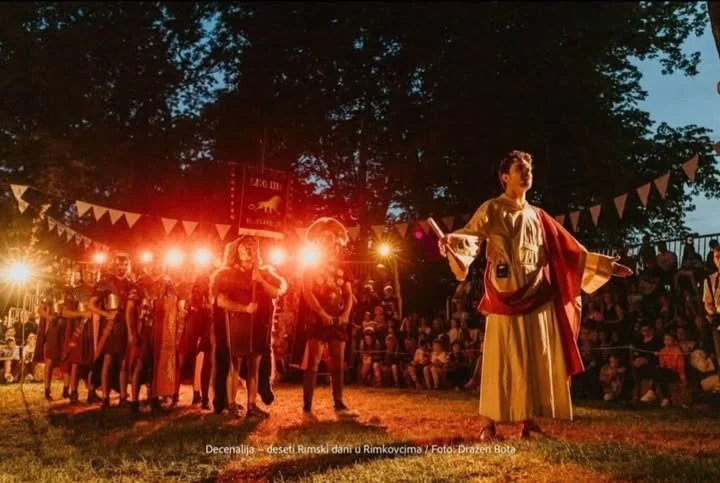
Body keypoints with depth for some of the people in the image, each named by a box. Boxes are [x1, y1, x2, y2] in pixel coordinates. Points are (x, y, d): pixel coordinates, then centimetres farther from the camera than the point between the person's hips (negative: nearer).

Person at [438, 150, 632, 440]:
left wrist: (607, 265, 18)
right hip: (506, 296, -5)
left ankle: (528, 421, 15)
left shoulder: (537, 216, 18)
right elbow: (471, 235, -15)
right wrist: (451, 239, -38)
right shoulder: (492, 209, 2)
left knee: (535, 359, 5)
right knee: (501, 359, -5)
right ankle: (489, 423, 3)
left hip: (537, 297, 5)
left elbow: (571, 250, 20)